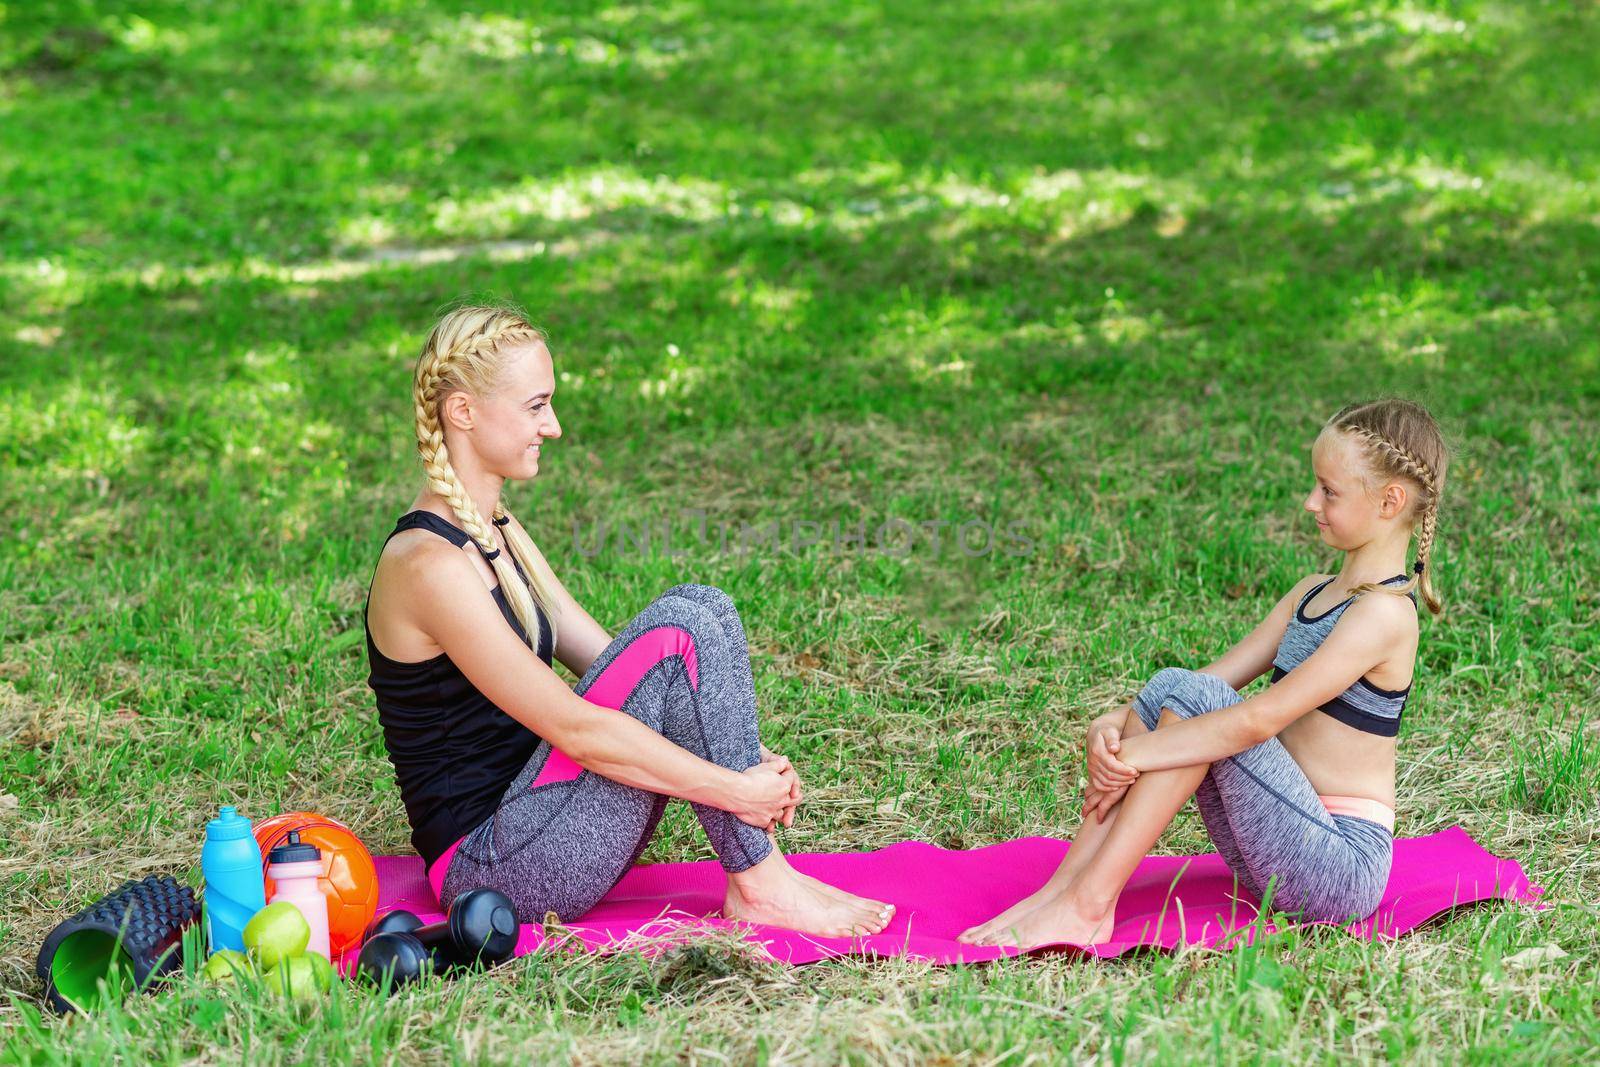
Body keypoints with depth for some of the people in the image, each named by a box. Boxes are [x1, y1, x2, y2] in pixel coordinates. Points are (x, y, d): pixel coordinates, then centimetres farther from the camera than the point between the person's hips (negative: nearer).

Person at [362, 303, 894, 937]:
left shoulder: (497, 531, 13)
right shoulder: (429, 565, -19)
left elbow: (607, 661, 12)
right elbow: (574, 725, -23)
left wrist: (749, 755, 0)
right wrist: (734, 790, -19)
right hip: (491, 866, -9)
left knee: (703, 607, -3)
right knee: (678, 629, -19)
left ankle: (756, 878, -9)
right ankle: (759, 884, -12)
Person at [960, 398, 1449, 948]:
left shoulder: (1383, 612, -15)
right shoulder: (1313, 593, 14)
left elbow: (1261, 719, -24)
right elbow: (1220, 677, 8)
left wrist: (1138, 752, -21)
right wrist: (1117, 722, -9)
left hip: (1343, 867, -8)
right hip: (1282, 859, 8)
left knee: (1194, 697, -21)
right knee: (1170, 685, -6)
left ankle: (1086, 905, -22)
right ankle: (1065, 884, -12)